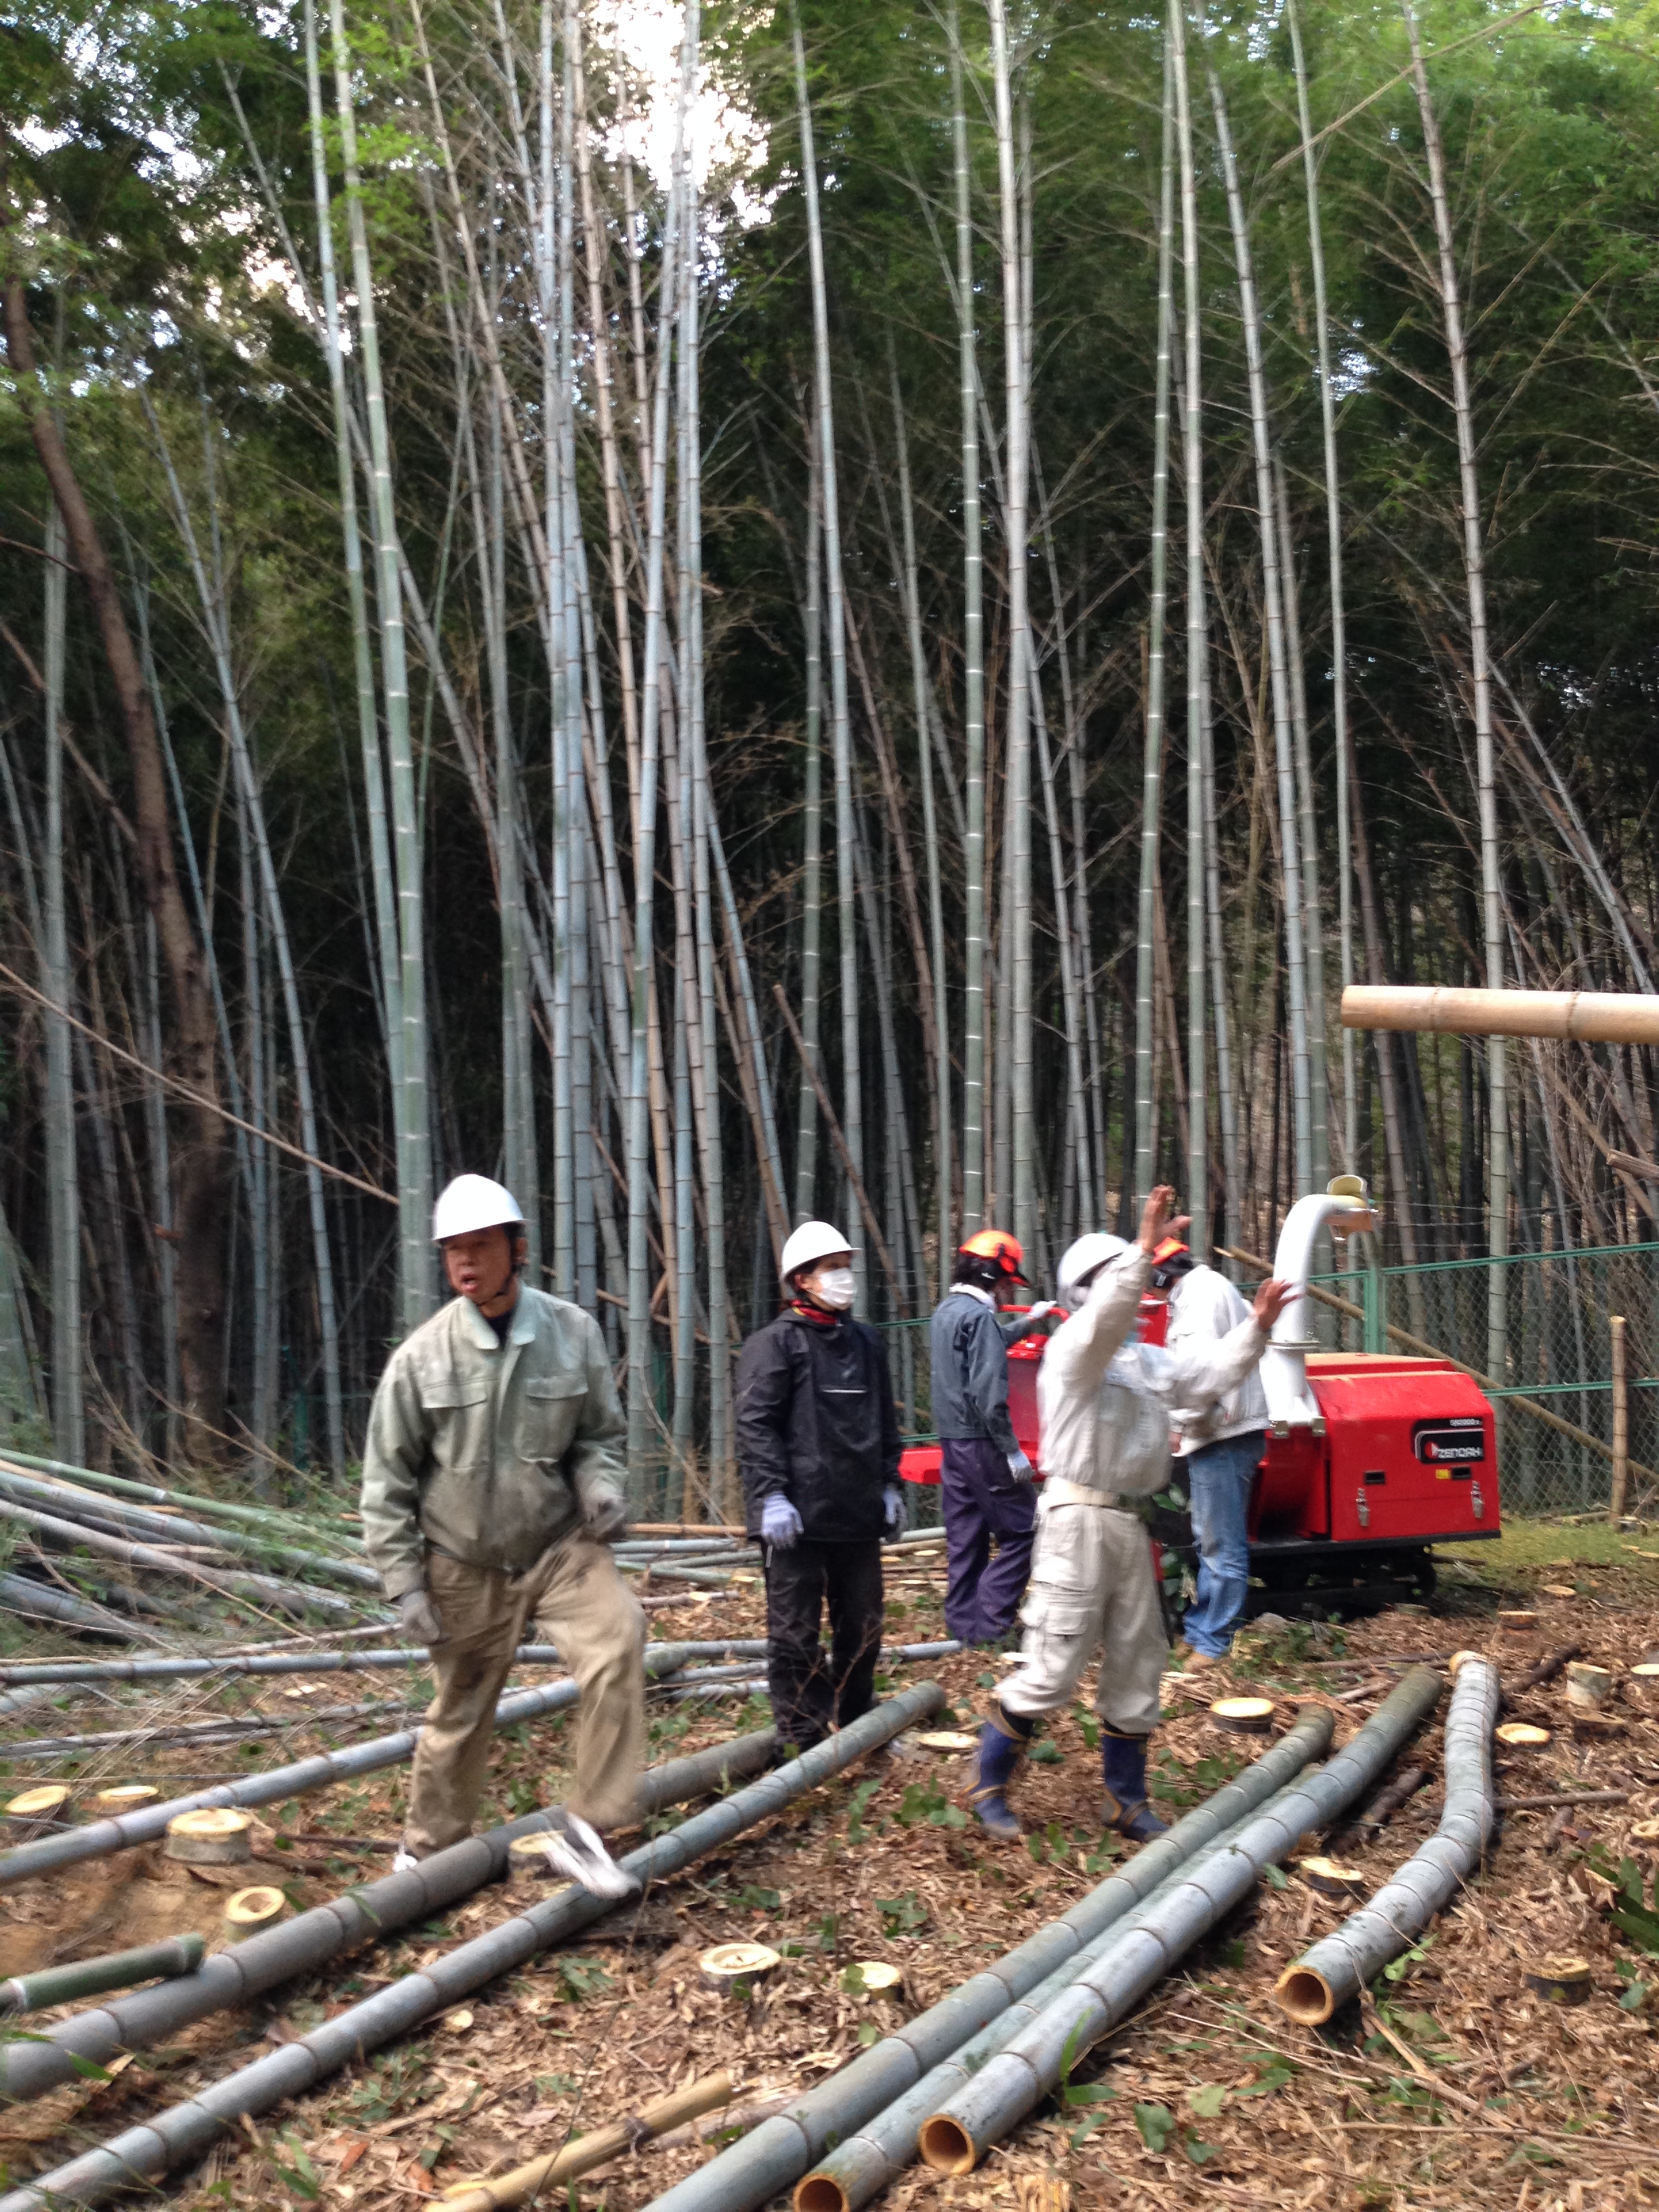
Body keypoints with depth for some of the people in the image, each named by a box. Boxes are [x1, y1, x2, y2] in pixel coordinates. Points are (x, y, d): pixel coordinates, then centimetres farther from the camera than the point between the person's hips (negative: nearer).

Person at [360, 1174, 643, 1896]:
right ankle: (428, 1849, 37)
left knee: (617, 1635, -25)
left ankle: (583, 1829, -15)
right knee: (458, 1714, 11)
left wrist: (601, 1483, -12)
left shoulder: (573, 1333, -6)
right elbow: (387, 1481, -1)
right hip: (465, 1565, 0)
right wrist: (404, 1583, -5)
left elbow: (599, 1434, 9)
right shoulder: (423, 1357, -9)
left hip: (559, 1545, 1)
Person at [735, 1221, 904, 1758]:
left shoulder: (864, 1342, 16)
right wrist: (770, 1496, -18)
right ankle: (803, 1740, 8)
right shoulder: (775, 1343, -6)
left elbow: (885, 1422, 23)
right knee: (795, 1633, -1)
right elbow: (756, 1426, -12)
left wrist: (889, 1483, 17)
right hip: (798, 1516, -6)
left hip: (858, 1513, 7)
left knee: (862, 1628, 15)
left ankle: (856, 1727, 31)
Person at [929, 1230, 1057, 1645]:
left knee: (964, 1539, 14)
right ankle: (992, 1623, -2)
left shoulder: (945, 1311, 12)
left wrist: (1028, 1322, 40)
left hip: (952, 1441, 9)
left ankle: (962, 1622, 18)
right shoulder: (979, 1316, -16)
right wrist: (1013, 1452, -18)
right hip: (980, 1442, -9)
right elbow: (988, 1396, -22)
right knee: (1020, 1532, -1)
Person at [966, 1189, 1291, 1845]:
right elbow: (1106, 1316, -30)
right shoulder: (1072, 1347, -10)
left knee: (1137, 1667, 13)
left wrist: (1256, 1325, 6)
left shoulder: (1146, 1360, 16)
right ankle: (989, 1786, 10)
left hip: (1127, 1524, 9)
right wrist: (1144, 1247, -40)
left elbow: (1212, 1373, 18)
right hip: (1079, 1518, -8)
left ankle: (1127, 1802, 24)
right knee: (1052, 1667, -6)